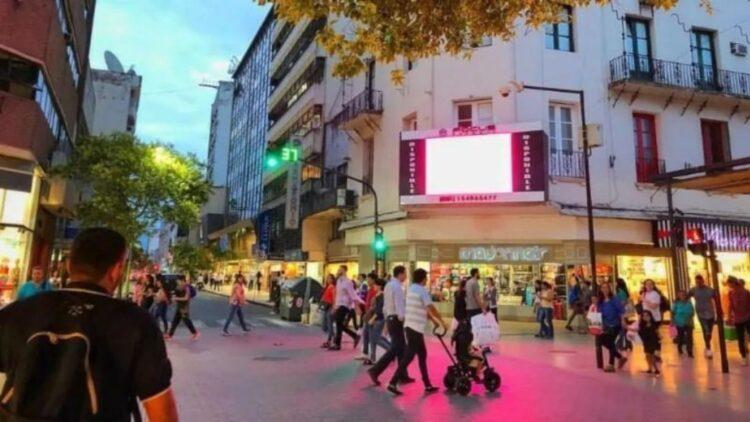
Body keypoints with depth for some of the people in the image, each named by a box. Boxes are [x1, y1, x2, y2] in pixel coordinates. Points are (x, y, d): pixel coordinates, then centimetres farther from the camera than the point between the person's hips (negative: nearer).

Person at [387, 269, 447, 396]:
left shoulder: (412, 289, 16)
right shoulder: (422, 290, -12)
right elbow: (431, 308, -15)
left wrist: (434, 320, 23)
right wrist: (442, 322, -5)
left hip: (411, 326, 9)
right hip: (415, 328, -9)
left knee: (422, 355, 15)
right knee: (409, 356, -7)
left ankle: (427, 385, 21)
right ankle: (393, 383, -7)